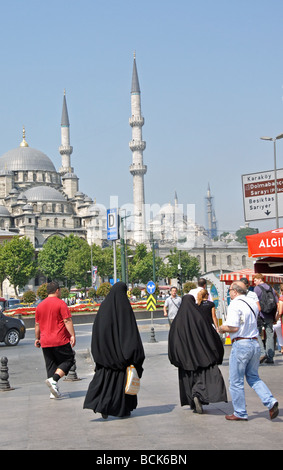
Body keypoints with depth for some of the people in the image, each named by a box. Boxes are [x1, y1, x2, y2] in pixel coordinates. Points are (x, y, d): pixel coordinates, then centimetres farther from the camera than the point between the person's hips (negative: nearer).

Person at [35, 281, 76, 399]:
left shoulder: (40, 305, 12)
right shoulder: (60, 303, -6)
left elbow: (37, 324, 17)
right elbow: (67, 321, -13)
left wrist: (37, 338, 25)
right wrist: (72, 335, -13)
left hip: (45, 342, 6)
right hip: (61, 341, -6)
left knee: (51, 365, 10)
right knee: (68, 360, 5)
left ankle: (54, 392, 6)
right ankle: (53, 379, -16)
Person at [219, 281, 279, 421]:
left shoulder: (235, 305, -13)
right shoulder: (253, 303, 12)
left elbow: (233, 327, -21)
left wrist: (222, 328, -1)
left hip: (240, 344, -8)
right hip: (255, 343, 8)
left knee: (236, 381, 5)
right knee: (253, 377, 19)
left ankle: (240, 413, 11)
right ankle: (271, 402, 1)